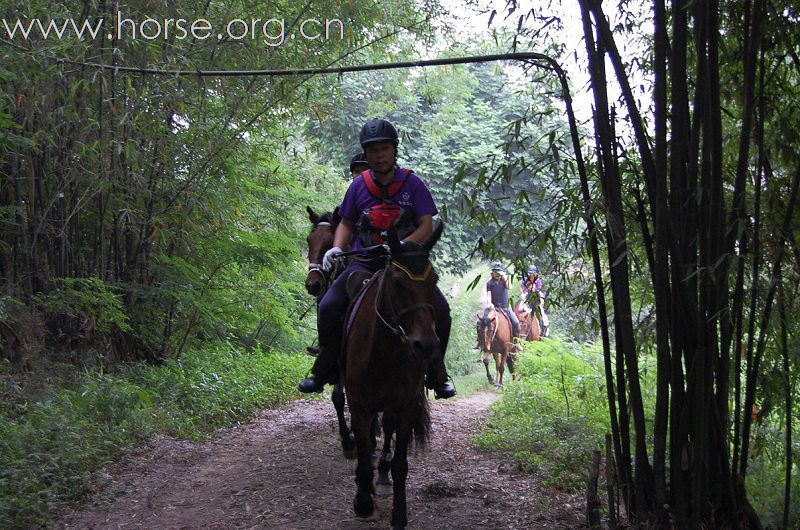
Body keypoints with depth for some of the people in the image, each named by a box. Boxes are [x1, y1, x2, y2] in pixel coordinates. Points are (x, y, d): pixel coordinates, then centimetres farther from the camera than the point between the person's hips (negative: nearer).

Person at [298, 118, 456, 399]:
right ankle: (324, 369, 2)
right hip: (364, 263, 2)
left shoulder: (412, 184, 0)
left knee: (441, 310, -20)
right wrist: (337, 248, -5)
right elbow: (346, 224, 15)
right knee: (328, 307, -19)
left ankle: (437, 373, 1)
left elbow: (426, 226, -5)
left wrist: (403, 245, -24)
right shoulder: (359, 185, 7)